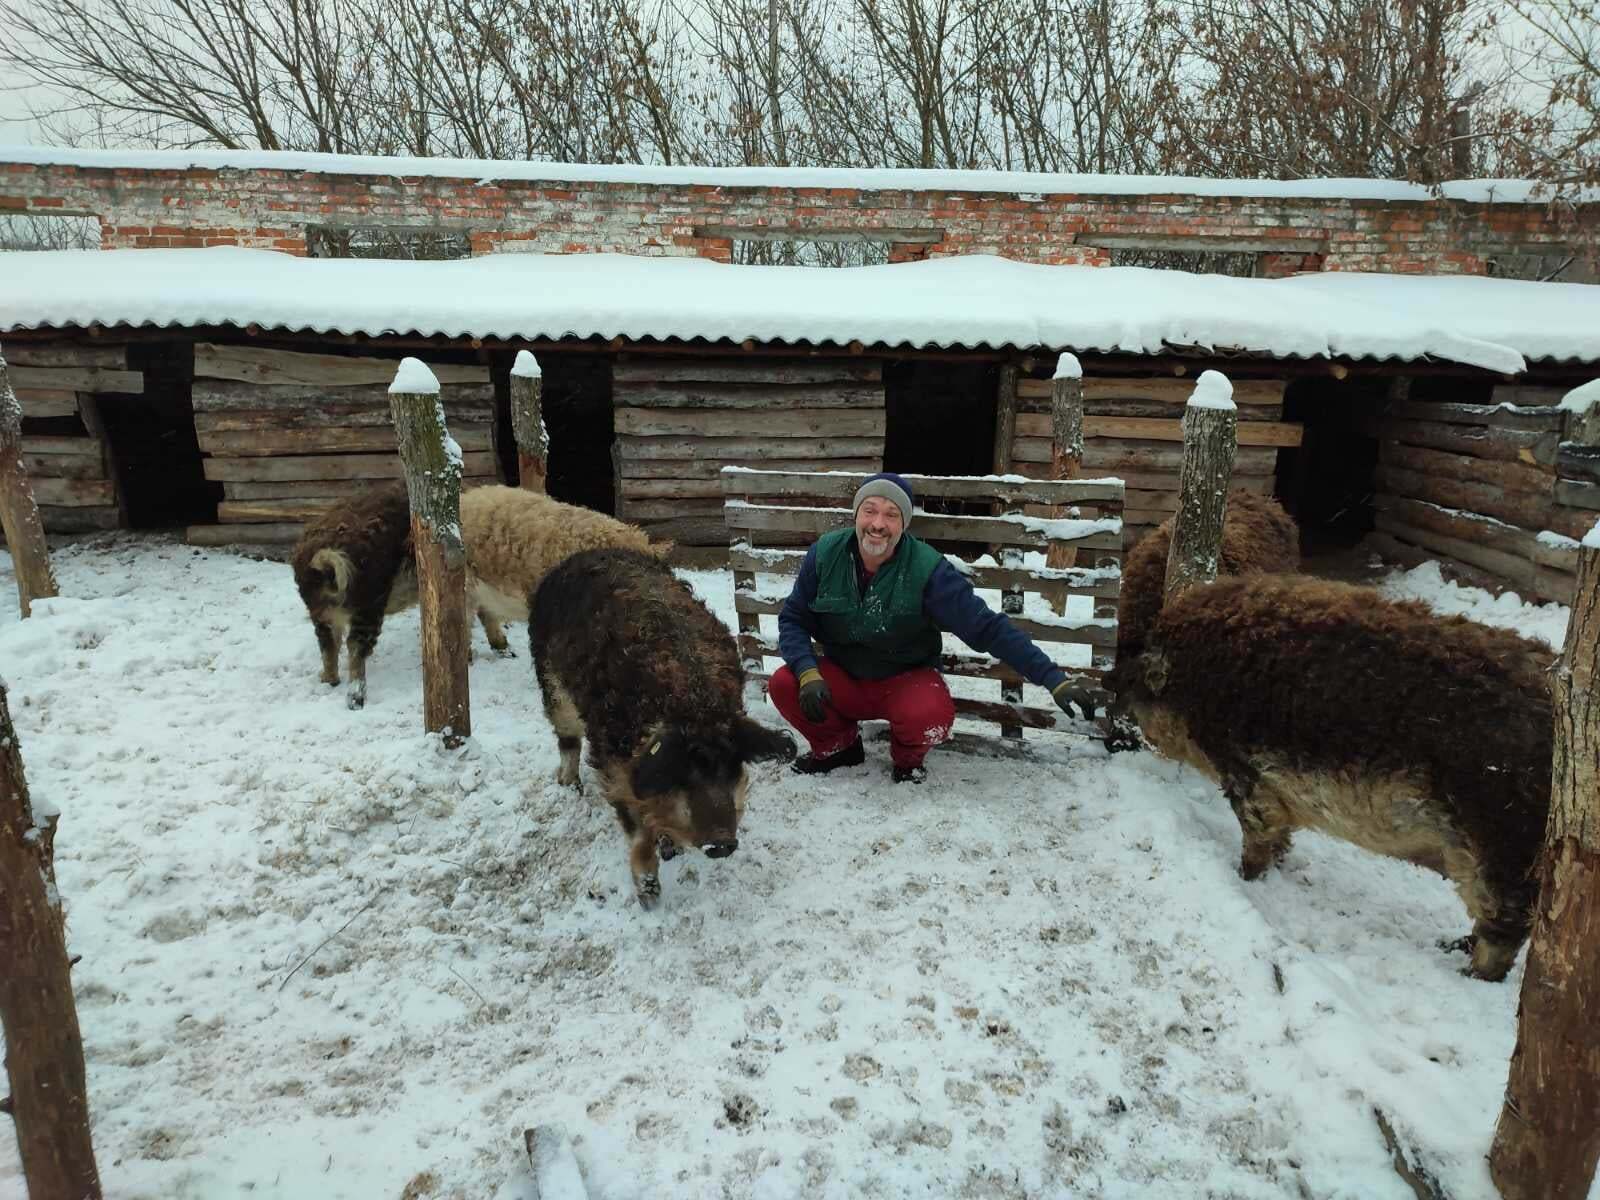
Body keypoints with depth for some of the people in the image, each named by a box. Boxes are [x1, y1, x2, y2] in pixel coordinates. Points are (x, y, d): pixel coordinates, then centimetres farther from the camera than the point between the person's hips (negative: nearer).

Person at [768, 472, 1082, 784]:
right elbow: (793, 619, -5)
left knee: (931, 715, -34)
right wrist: (807, 673, -23)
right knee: (784, 686, -23)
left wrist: (1050, 676, -26)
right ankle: (838, 745, 9)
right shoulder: (825, 554, -14)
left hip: (906, 679, -3)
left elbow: (986, 626, -21)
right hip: (842, 675, 3)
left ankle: (907, 758, 5)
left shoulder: (925, 567, -22)